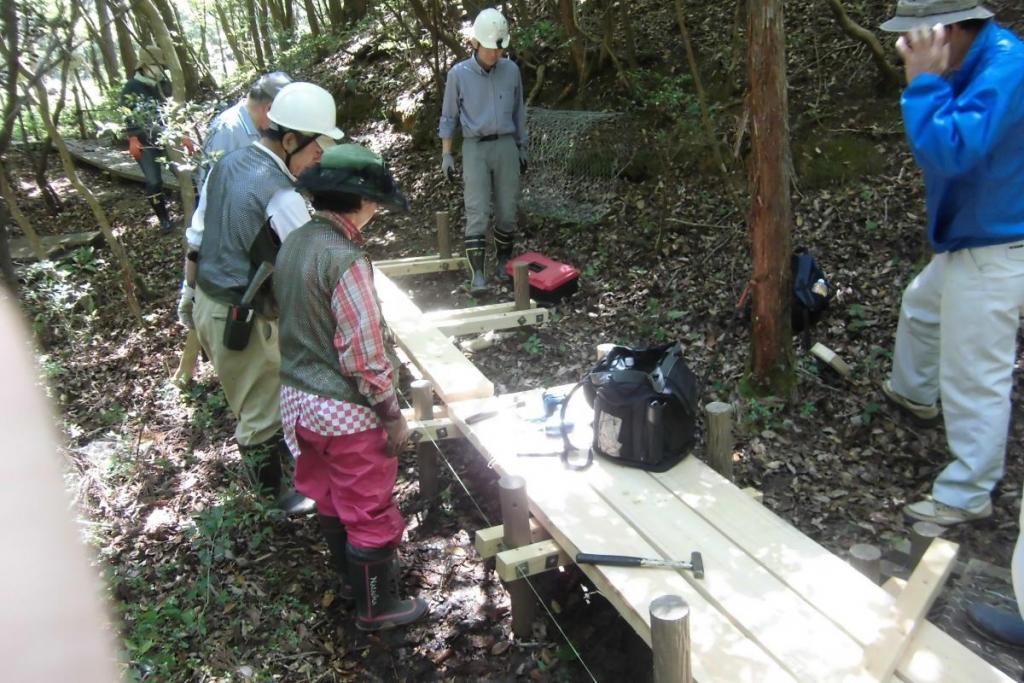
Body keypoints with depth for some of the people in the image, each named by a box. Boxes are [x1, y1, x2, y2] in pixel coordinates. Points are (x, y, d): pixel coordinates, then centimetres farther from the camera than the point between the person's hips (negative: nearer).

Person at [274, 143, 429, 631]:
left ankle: (350, 577, 45)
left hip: (299, 398, 9)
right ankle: (377, 606, 28)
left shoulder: (294, 244, 1)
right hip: (345, 412, -9)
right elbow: (364, 356, -24)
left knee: (331, 498, 25)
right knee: (371, 512, 10)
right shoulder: (344, 260, -25)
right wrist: (392, 416, -14)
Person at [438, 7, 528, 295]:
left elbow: (518, 113, 14)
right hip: (475, 148, -3)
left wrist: (522, 148, 13)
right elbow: (448, 117, 3)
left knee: (507, 211, 4)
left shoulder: (511, 70, 4)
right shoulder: (458, 73, -3)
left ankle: (504, 263, 22)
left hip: (506, 145, 3)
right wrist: (446, 155, -2)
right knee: (477, 213, -9)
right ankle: (477, 274, -8)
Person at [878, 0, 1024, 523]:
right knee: (920, 306, 32)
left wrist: (923, 81, -28)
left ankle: (966, 497, 14)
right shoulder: (975, 63, 3)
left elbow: (949, 151, -36)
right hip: (966, 240, 11)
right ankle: (912, 393, 58)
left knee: (973, 380, -1)